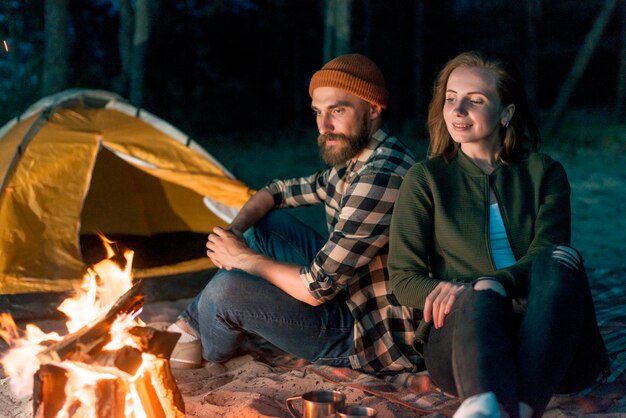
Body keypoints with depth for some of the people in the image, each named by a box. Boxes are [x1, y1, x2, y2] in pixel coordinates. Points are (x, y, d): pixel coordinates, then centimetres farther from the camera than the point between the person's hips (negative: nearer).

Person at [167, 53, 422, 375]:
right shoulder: (350, 163, 5)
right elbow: (278, 192, 17)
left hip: (372, 339, -10)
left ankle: (209, 348, 16)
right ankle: (194, 323, 16)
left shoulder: (381, 178, -27)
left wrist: (245, 258, -13)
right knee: (270, 222, 12)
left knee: (227, 290, -19)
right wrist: (234, 229, -4)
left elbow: (317, 289, -27)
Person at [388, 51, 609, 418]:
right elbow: (404, 279, 3)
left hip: (549, 343, 2)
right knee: (480, 303, -36)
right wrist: (468, 293, -19)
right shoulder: (426, 178, 10)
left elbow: (546, 253, -5)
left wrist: (487, 283, -27)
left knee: (560, 258, -29)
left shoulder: (544, 173, 13)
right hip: (462, 331, -1)